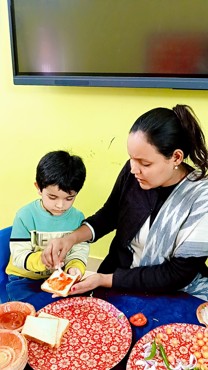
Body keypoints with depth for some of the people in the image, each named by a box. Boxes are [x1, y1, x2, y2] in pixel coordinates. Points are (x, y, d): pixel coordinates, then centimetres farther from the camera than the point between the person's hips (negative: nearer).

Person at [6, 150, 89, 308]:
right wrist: (42, 259, -34)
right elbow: (19, 255, -14)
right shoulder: (25, 216, -13)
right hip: (25, 279, -3)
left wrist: (75, 267, -26)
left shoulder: (78, 217, -3)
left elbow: (80, 250, -2)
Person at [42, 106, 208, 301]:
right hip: (119, 274, 5)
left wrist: (104, 280, -23)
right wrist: (71, 238, -12)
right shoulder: (133, 171, -12)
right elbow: (109, 215, 5)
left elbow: (175, 276, -19)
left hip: (174, 296, -4)